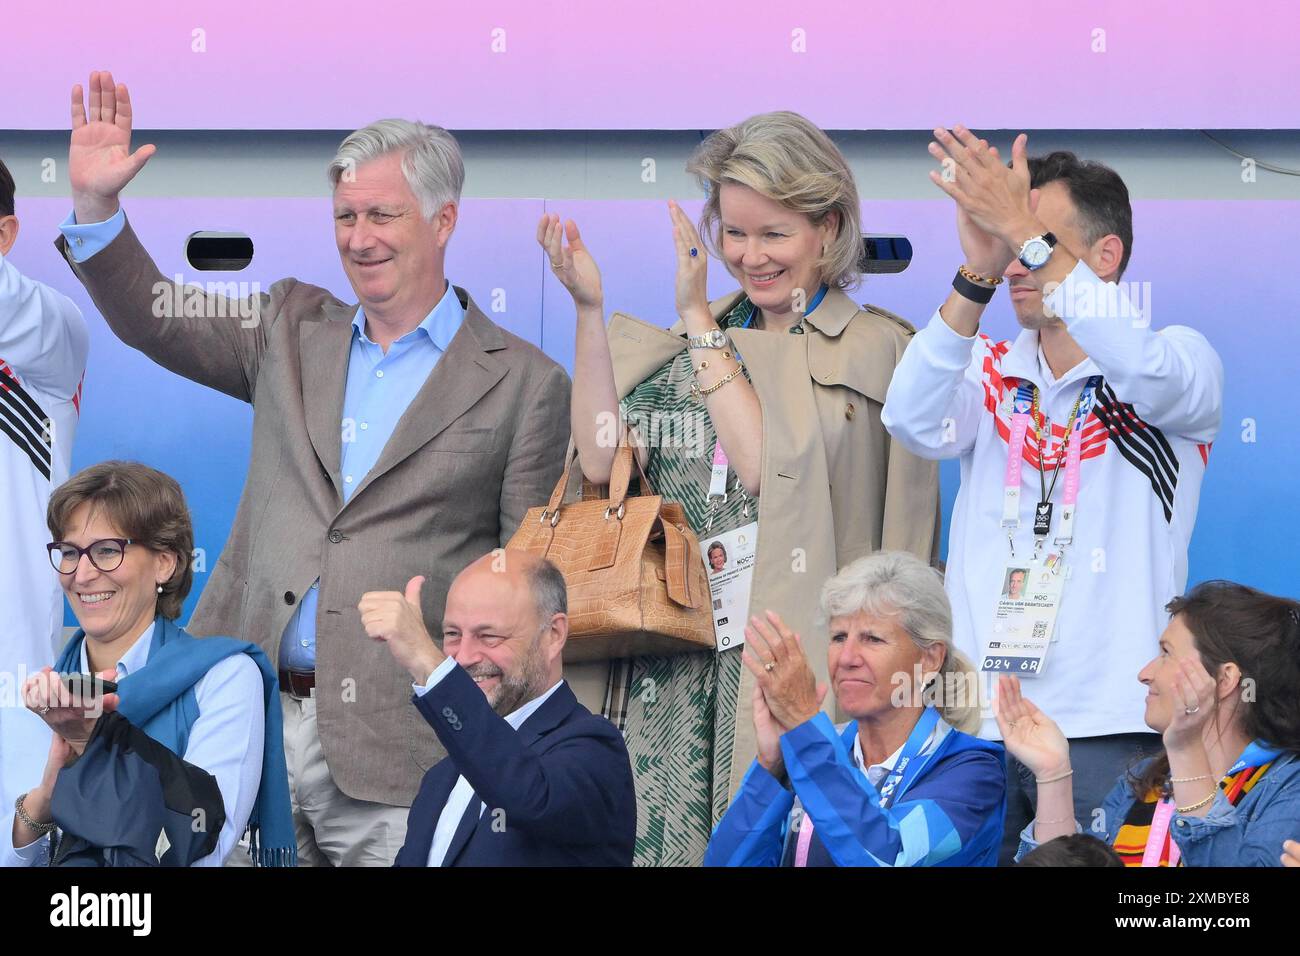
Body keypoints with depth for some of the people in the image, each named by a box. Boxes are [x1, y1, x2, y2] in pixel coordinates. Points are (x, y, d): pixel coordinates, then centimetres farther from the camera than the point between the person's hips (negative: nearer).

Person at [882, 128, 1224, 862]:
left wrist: (1027, 233, -24)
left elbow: (1149, 374, -21)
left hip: (1110, 727, -3)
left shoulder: (1183, 361, 3)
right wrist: (977, 271, -22)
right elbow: (916, 423, -9)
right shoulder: (990, 374, 12)